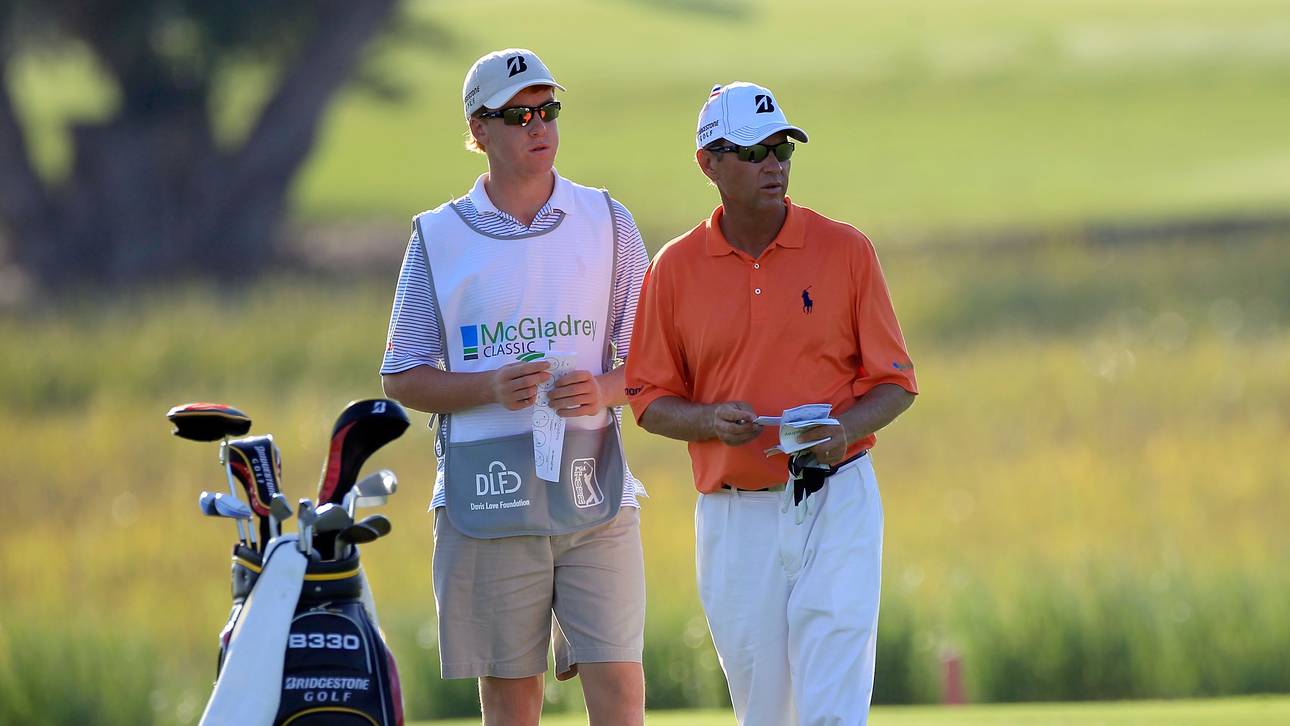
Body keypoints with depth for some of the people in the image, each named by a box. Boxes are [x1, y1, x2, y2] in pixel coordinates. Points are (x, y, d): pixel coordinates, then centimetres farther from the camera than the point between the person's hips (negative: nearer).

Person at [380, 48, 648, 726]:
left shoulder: (606, 221, 8)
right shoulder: (438, 237, 6)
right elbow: (402, 378, 6)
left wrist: (603, 391, -11)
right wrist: (491, 389, -12)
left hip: (592, 487, 0)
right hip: (486, 492, 0)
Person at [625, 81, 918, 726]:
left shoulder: (845, 250, 1)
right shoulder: (675, 269, 4)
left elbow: (894, 382, 4)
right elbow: (650, 401, 8)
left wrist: (844, 429, -16)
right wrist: (710, 421, -13)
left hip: (835, 507, -2)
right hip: (733, 519, 2)